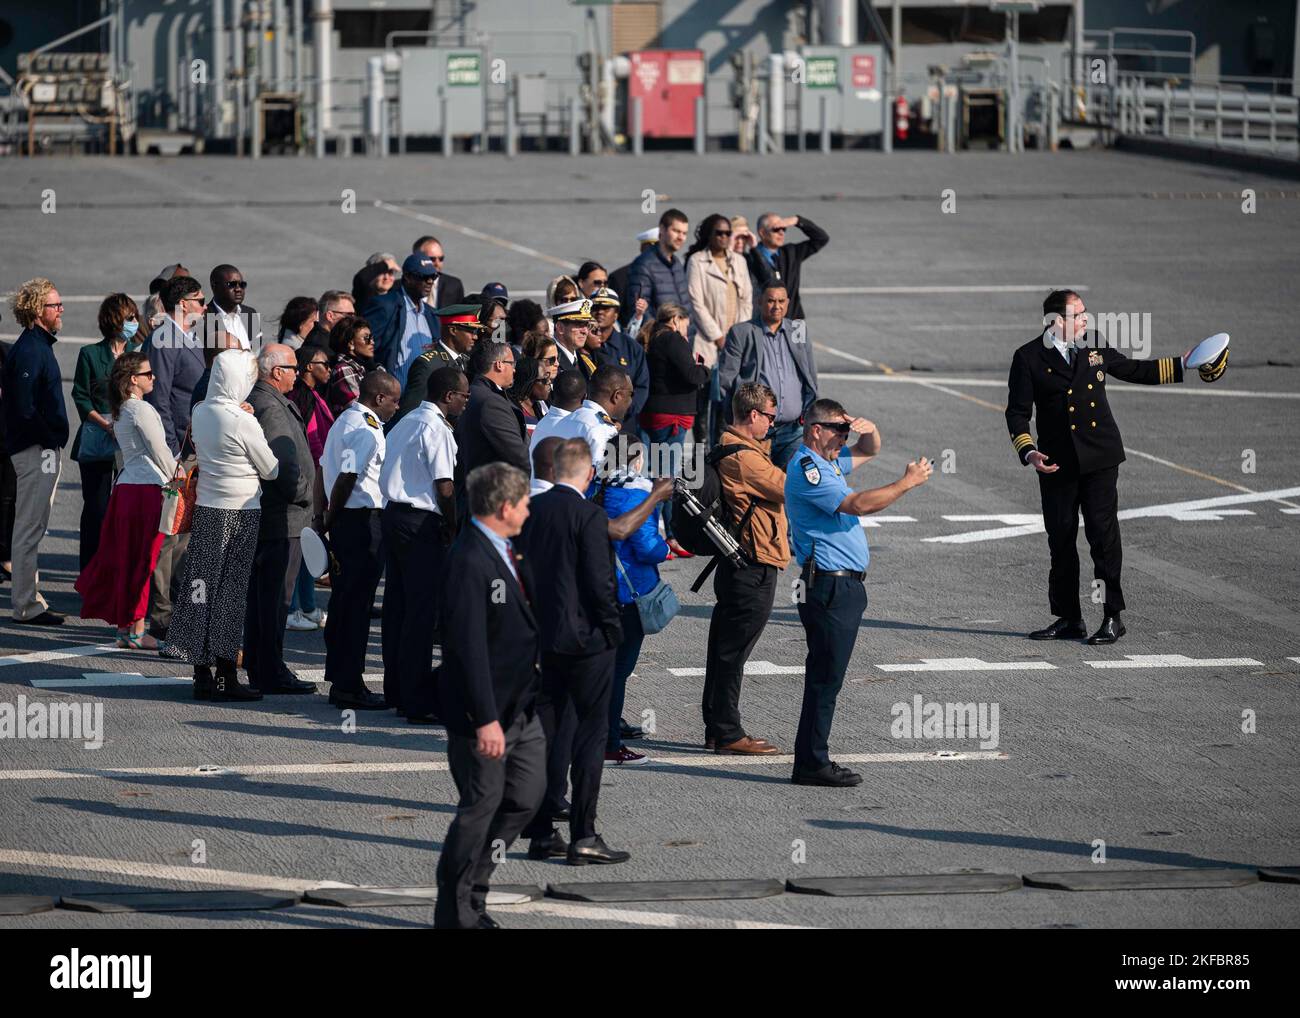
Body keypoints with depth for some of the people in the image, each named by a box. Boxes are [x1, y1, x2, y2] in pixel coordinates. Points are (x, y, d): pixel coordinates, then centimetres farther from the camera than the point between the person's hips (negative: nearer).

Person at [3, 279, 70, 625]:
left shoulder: (39, 346, 16)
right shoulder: (29, 350, -16)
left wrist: (55, 442, 14)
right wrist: (49, 440, -16)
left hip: (44, 449, 11)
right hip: (35, 450, -11)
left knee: (33, 527, 15)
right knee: (30, 527, -7)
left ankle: (30, 599, 22)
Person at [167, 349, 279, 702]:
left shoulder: (200, 412, 4)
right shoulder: (242, 421, -16)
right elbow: (270, 470, -7)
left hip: (205, 509, 6)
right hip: (239, 512, -6)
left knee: (204, 586, 8)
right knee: (230, 592, -1)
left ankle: (202, 675, 11)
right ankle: (226, 677, 3)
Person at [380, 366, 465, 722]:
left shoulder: (404, 423, 15)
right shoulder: (436, 430, -13)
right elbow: (445, 488, -18)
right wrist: (451, 529, -5)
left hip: (392, 515, 9)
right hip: (421, 524, -9)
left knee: (397, 607, 14)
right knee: (422, 612, -6)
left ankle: (396, 692, 21)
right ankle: (417, 702, -6)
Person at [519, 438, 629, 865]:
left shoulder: (530, 510, 3)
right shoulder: (589, 516, -15)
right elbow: (600, 581, -17)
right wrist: (612, 630, -4)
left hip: (539, 637, 6)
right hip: (584, 638, -6)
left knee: (544, 734, 12)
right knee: (591, 732, 1)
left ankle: (541, 833, 14)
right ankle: (583, 836, -3)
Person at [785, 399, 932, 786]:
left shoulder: (827, 463, 18)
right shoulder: (807, 470, -14)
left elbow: (869, 450, 33)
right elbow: (857, 504, -24)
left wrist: (869, 430, 9)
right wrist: (907, 483, -18)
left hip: (844, 586, 10)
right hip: (828, 586, -10)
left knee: (827, 675, 11)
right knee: (826, 676, -9)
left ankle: (813, 760, 15)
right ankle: (811, 763, -8)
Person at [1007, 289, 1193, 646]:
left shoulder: (1094, 348, 8)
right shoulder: (1029, 358, -1)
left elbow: (1134, 370, 22)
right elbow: (1017, 412, -1)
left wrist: (1181, 365, 19)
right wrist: (1029, 452, -15)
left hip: (1099, 457, 1)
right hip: (1057, 463, -1)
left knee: (1103, 532, -7)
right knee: (1061, 538, 5)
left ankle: (1112, 617, -3)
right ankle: (1068, 619, 16)